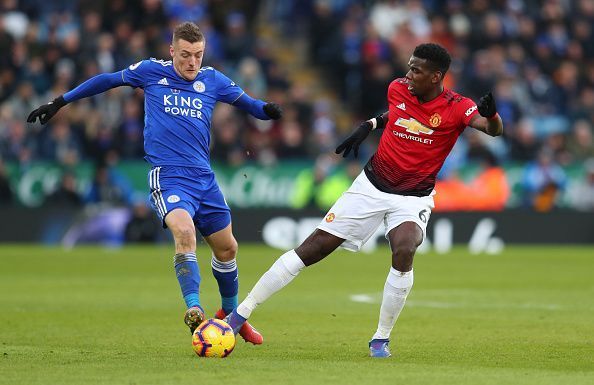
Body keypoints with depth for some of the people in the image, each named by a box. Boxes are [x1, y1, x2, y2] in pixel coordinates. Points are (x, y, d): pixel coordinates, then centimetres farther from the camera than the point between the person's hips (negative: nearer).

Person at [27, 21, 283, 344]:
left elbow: (247, 103, 17)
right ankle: (193, 309, -36)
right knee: (184, 231, -31)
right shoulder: (151, 72, 1)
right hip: (168, 176, -4)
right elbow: (107, 81, 15)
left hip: (203, 178, 4)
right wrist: (60, 102, 19)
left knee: (226, 247, 12)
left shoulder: (212, 80, 7)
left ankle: (231, 314, 34)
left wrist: (267, 110, -7)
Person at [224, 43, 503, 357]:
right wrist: (369, 125, 6)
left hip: (413, 199, -3)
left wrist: (490, 115, -51)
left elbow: (493, 129, -31)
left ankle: (381, 339, -14)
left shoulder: (456, 107, -15)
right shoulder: (398, 88, -4)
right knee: (312, 249, -2)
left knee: (404, 252, -33)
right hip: (372, 186, 3)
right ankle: (241, 312, 8)